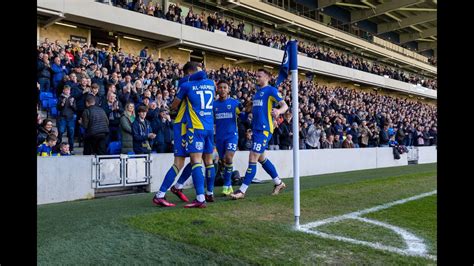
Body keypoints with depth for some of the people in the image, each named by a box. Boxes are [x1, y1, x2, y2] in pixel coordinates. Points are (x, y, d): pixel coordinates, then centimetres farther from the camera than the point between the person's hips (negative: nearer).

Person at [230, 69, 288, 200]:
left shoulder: (271, 90, -6)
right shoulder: (257, 91, 19)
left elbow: (285, 105, -15)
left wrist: (279, 111, -34)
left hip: (264, 129, -9)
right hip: (256, 128, 9)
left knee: (252, 158, -10)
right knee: (261, 158, 16)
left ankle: (242, 191, -6)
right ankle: (278, 183, 32)